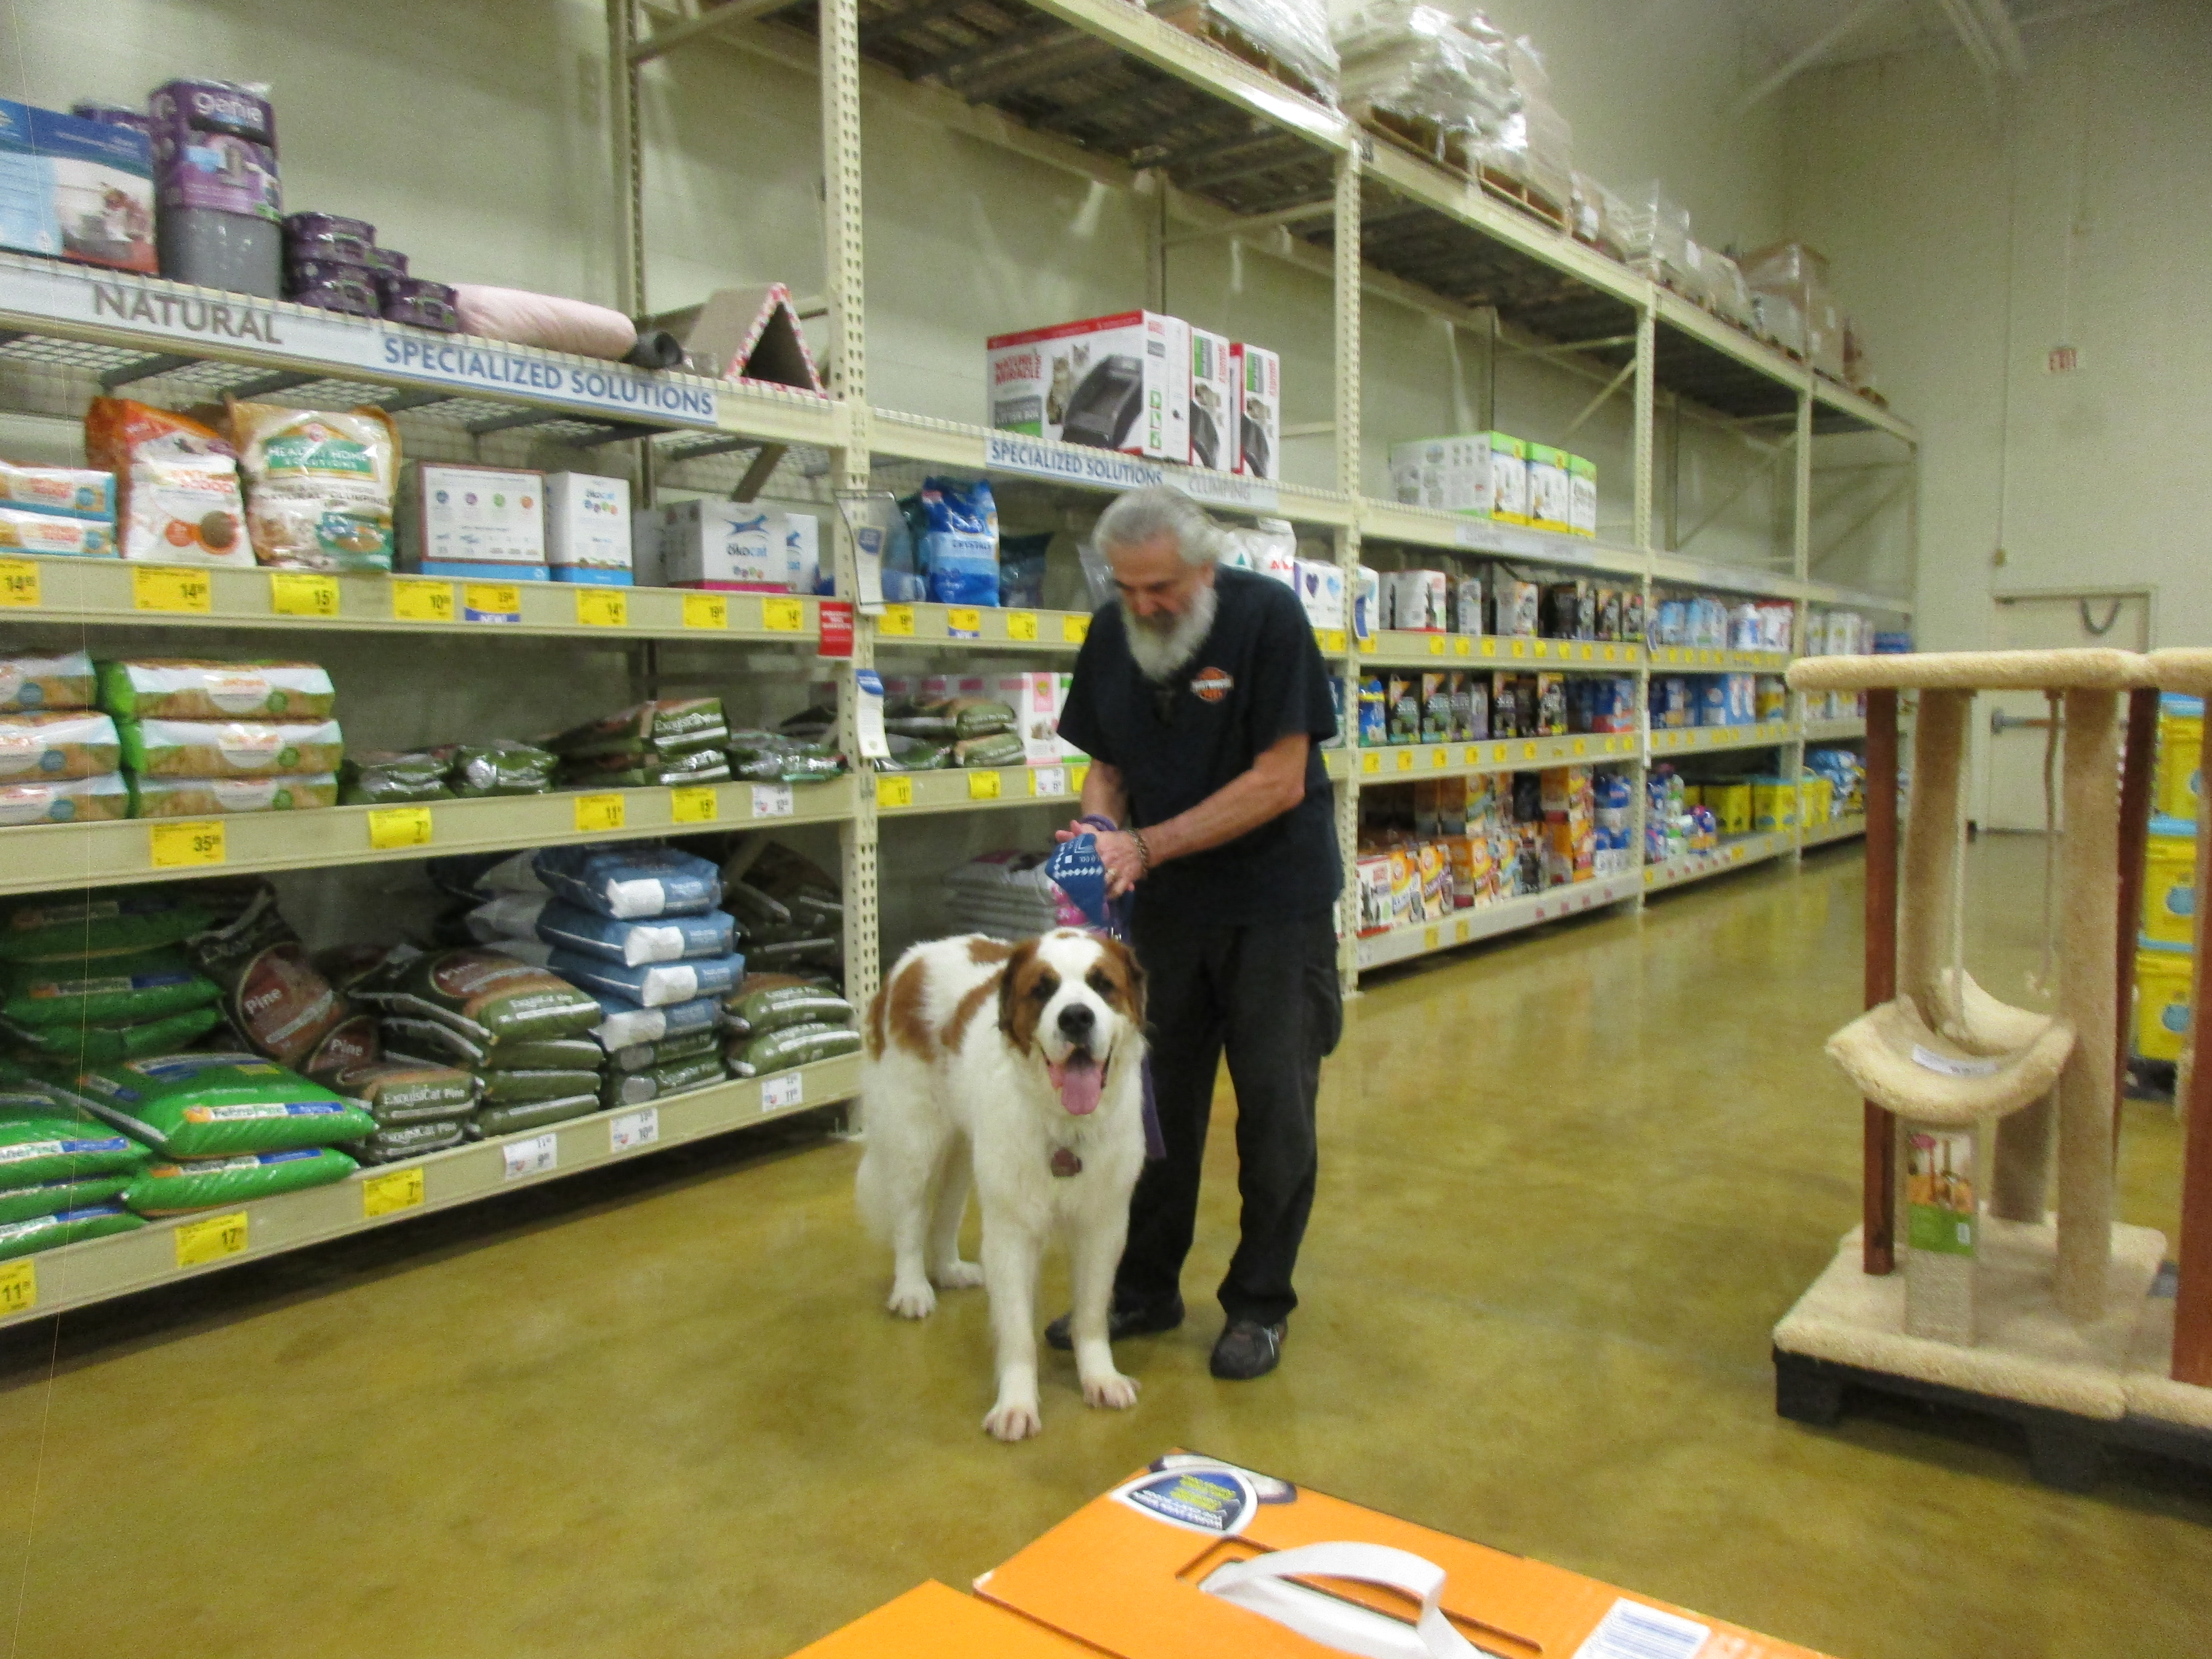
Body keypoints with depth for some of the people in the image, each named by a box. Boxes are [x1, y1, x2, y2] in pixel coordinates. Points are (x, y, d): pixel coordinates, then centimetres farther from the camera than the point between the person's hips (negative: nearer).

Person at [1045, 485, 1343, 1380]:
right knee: (1157, 1096, 11)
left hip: (1276, 903, -4)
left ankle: (1259, 1303, 20)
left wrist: (1147, 845, -23)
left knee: (1274, 1104, 3)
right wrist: (1098, 829, -15)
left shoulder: (1267, 616, -16)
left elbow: (1281, 779, -20)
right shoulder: (1112, 637, 0)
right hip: (1166, 903, 5)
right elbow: (1108, 767, 8)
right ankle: (1145, 1287, 27)